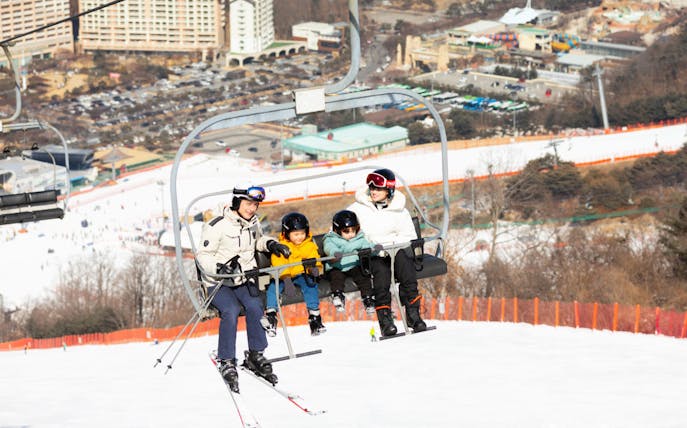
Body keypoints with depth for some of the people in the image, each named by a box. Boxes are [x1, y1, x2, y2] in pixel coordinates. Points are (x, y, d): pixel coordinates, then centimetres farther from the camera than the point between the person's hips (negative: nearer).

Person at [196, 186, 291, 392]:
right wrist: (220, 267, -30)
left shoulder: (253, 224, 7)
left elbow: (258, 240, 30)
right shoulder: (217, 226, -13)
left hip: (244, 281, 5)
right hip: (218, 283, -5)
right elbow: (203, 256, -12)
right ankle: (226, 362, -20)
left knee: (254, 306, -25)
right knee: (231, 310, -31)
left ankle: (255, 356, -11)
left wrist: (270, 244, 8)